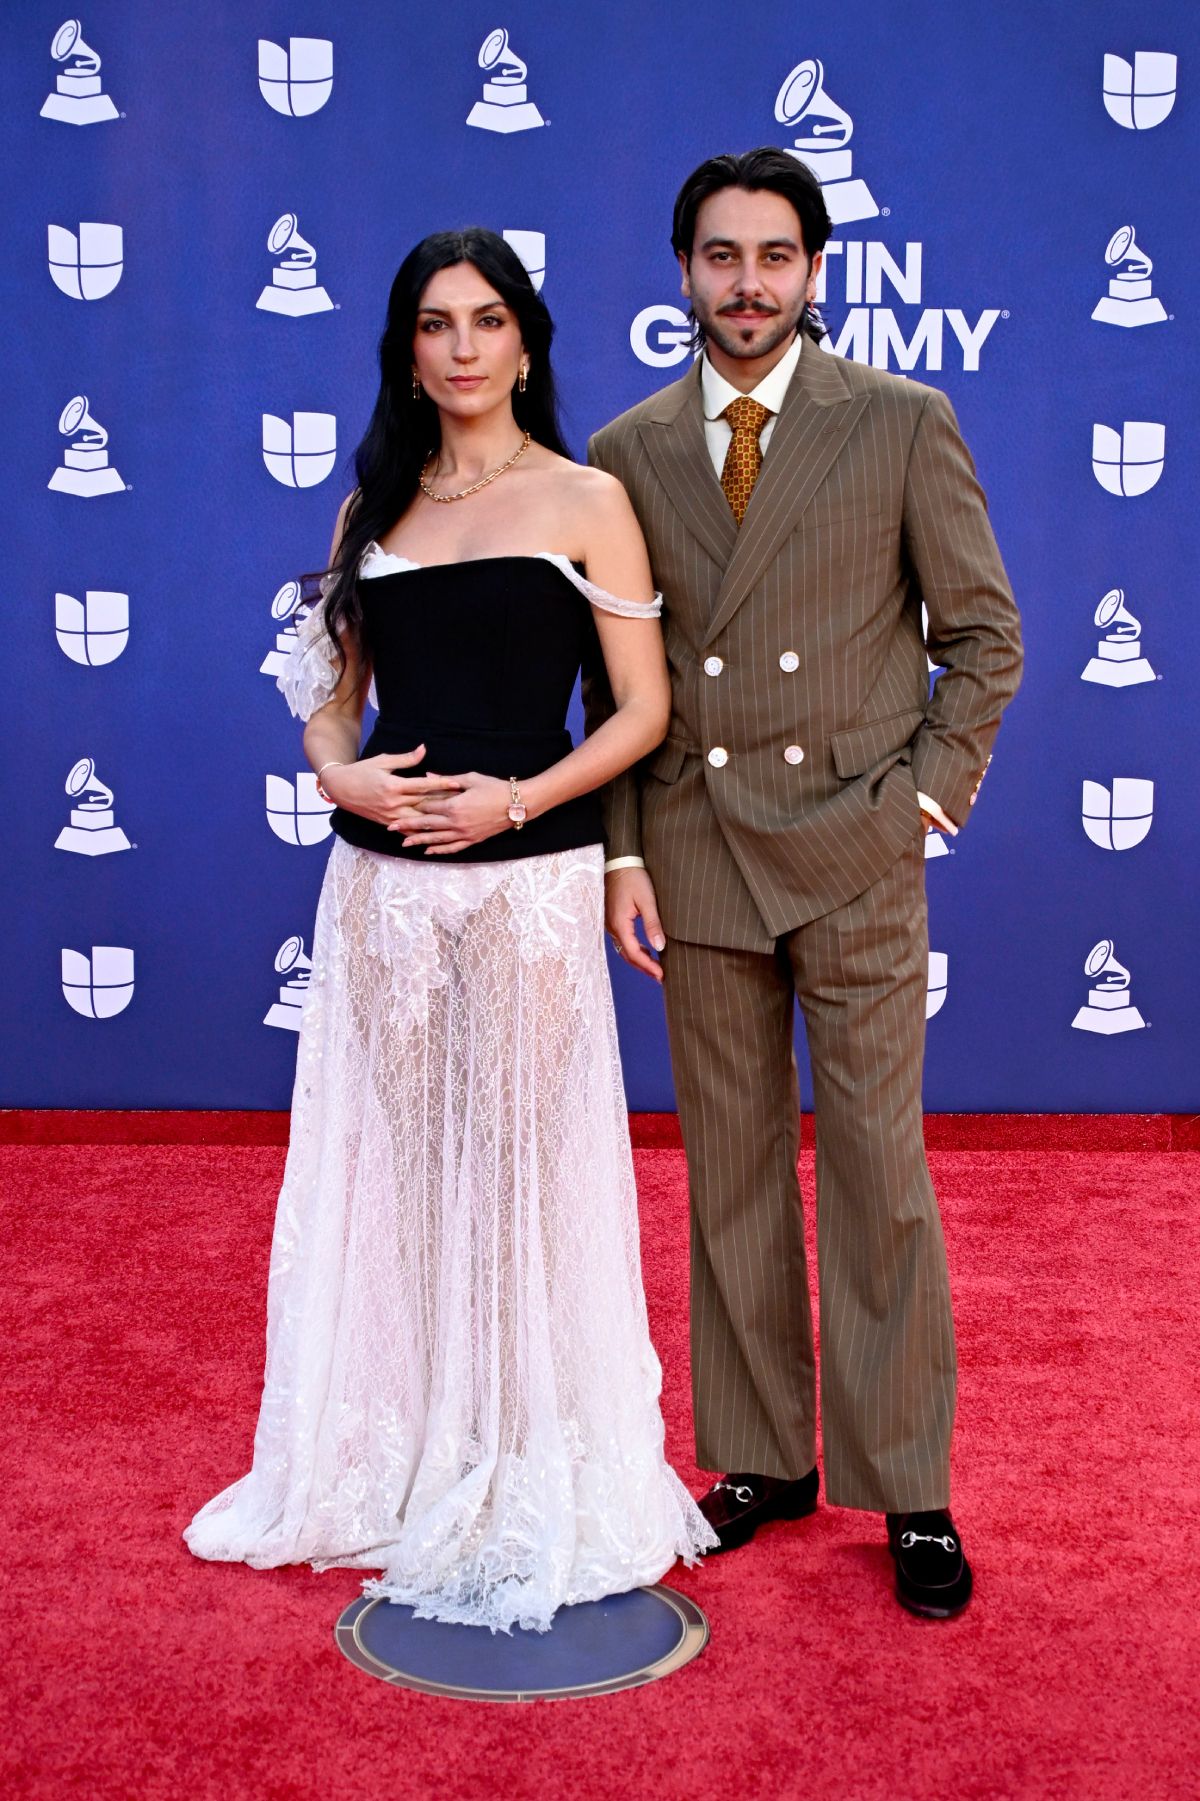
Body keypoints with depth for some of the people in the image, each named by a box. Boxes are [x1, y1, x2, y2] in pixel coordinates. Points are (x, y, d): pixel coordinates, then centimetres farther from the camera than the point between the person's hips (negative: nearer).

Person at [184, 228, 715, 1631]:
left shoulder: (586, 501, -1)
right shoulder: (373, 505, 11)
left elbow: (644, 709, -3)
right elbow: (330, 693, 15)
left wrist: (519, 797, -16)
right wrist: (340, 775, -6)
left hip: (529, 881, -4)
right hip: (382, 882, 4)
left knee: (520, 1161, 3)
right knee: (395, 1161, 11)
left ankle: (538, 1482, 20)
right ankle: (403, 1464, 28)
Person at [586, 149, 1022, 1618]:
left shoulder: (903, 425, 1)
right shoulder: (628, 452, 8)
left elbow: (981, 634, 4)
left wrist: (928, 795, -6)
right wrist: (622, 855, 3)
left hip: (855, 850, -3)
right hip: (696, 857, 3)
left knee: (878, 1172, 0)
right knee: (730, 1175, 9)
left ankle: (909, 1493, 11)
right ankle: (763, 1459, 21)